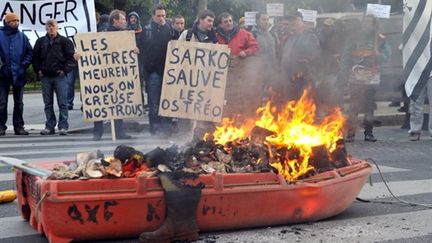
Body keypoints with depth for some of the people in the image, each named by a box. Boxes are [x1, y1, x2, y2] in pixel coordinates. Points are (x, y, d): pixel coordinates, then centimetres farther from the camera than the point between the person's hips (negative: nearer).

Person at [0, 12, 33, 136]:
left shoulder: (22, 36, 5)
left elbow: (29, 52, 7)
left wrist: (24, 65, -4)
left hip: (19, 74, 3)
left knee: (18, 102, 9)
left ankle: (19, 126, 15)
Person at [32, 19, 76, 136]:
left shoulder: (64, 41, 1)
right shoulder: (41, 41, 10)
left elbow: (71, 57, -2)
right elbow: (35, 57, 15)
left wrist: (65, 70, -9)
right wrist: (38, 70, 4)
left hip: (60, 76, -3)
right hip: (45, 77, 3)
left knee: (62, 103, -3)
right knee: (48, 104, 7)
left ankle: (63, 126, 2)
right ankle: (49, 126, 13)